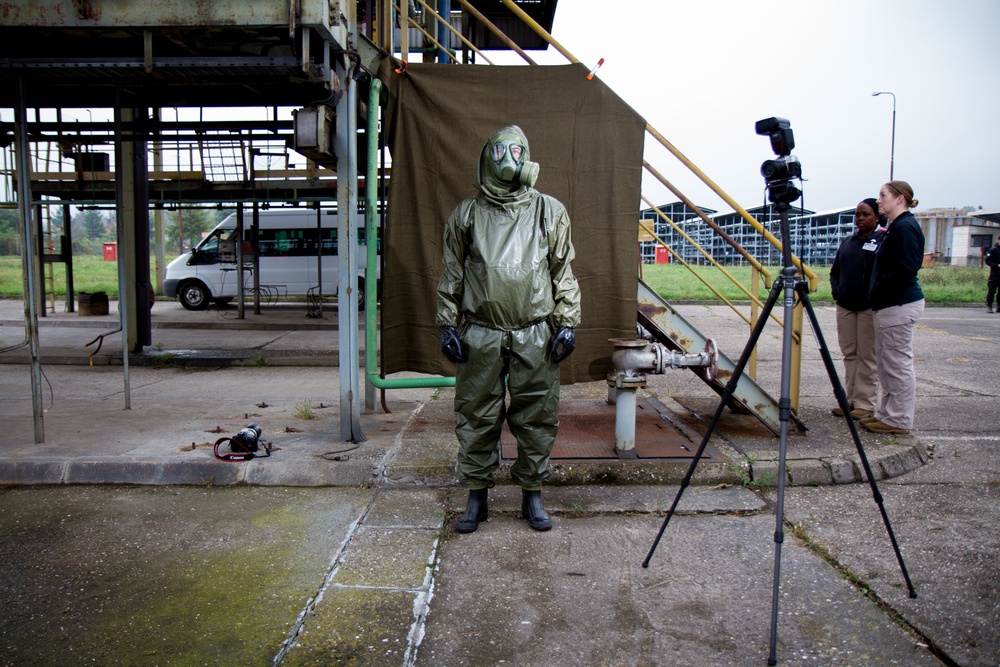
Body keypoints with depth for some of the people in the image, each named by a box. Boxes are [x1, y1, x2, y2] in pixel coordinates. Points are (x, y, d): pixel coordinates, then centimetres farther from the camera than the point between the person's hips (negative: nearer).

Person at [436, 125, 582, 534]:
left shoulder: (550, 212, 9)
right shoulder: (466, 215, 9)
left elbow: (564, 273, 11)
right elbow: (451, 275, 12)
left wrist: (567, 322, 3)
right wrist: (448, 324, 6)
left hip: (536, 336, 0)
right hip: (480, 335, 0)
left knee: (537, 419, 5)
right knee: (477, 417, 5)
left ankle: (532, 495, 22)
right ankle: (477, 496, 20)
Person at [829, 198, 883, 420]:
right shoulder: (848, 242, 15)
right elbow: (835, 271, 21)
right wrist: (836, 291, 6)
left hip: (870, 308, -6)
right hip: (845, 306, 6)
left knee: (867, 356, -2)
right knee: (849, 354, 10)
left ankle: (865, 404, 4)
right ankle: (850, 399, 18)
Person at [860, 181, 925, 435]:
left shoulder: (905, 226, -14)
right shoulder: (896, 227, 17)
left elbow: (906, 268, -22)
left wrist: (877, 290, -14)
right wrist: (876, 294, 12)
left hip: (899, 306, -11)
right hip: (890, 304, 11)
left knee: (898, 362, -3)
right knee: (885, 362, 15)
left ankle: (899, 420, 4)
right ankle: (887, 413, 23)